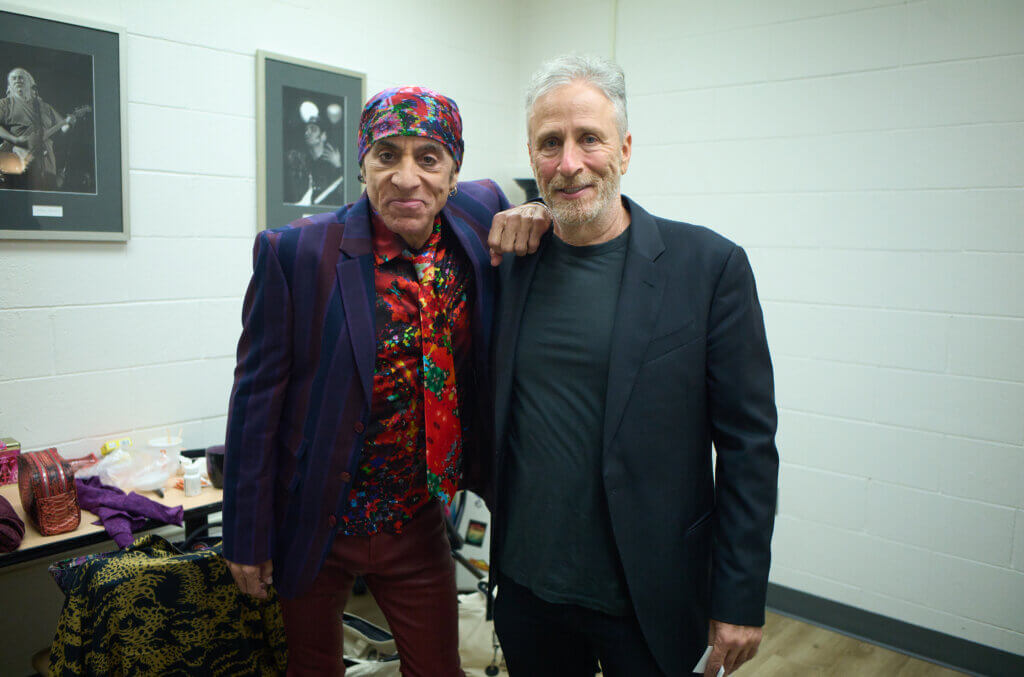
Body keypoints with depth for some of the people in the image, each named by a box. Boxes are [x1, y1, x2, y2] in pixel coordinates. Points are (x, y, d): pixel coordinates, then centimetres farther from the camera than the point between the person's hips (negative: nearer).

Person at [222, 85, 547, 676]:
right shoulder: (296, 251, -17)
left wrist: (533, 219, -12)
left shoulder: (480, 213, -7)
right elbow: (256, 397, -11)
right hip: (315, 522, -2)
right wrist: (248, 538, -7)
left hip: (419, 523, 3)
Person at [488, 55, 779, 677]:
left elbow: (749, 445, -9)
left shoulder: (709, 265, -11)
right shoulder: (512, 261, 0)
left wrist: (741, 600, -8)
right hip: (526, 586, 4)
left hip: (648, 602, -3)